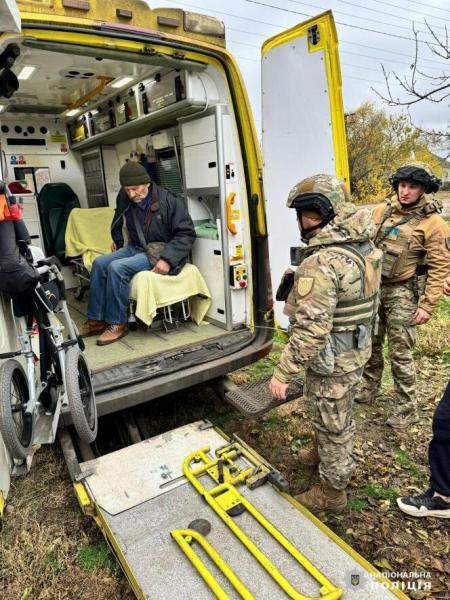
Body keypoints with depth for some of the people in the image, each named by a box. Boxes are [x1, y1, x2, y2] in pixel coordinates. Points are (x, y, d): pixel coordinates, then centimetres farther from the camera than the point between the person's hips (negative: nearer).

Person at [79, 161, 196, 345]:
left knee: (117, 267, -26)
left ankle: (117, 323, -14)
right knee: (99, 263, -12)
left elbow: (187, 233, -18)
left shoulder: (169, 200, -17)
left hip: (160, 252, -7)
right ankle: (96, 320, -4)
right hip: (135, 248, 7)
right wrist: (117, 240, 24)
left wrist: (168, 259, -27)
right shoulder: (125, 198, 0)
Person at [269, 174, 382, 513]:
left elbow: (311, 329, -31)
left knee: (332, 424, 11)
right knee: (338, 416, 29)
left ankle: (333, 491, 32)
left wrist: (283, 373, -23)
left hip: (332, 360, -9)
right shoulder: (364, 245, 0)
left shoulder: (321, 262, -30)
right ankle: (327, 455, 53)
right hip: (356, 349, 9)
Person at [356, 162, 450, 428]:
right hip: (374, 287, 6)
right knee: (371, 343, 17)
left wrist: (427, 305, -15)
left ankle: (408, 409, 16)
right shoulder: (382, 211, 4)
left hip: (403, 293, -5)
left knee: (400, 353, -1)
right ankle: (369, 389, 37)